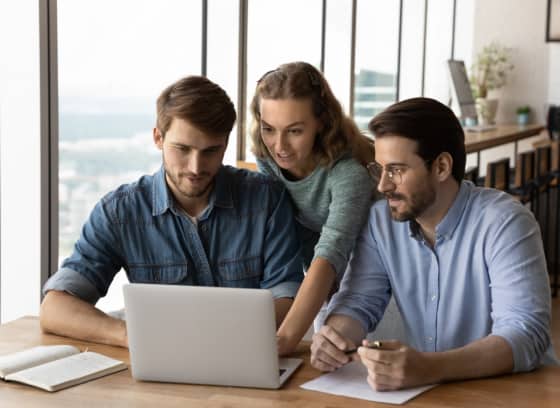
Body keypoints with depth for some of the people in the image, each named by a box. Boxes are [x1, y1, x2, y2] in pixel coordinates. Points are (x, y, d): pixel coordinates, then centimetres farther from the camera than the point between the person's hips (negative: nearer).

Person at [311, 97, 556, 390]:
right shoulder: (381, 220, -1)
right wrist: (334, 336, -21)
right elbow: (359, 300, 3)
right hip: (424, 387, 4)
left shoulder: (504, 223, -17)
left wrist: (430, 368, -41)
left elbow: (526, 334, -26)